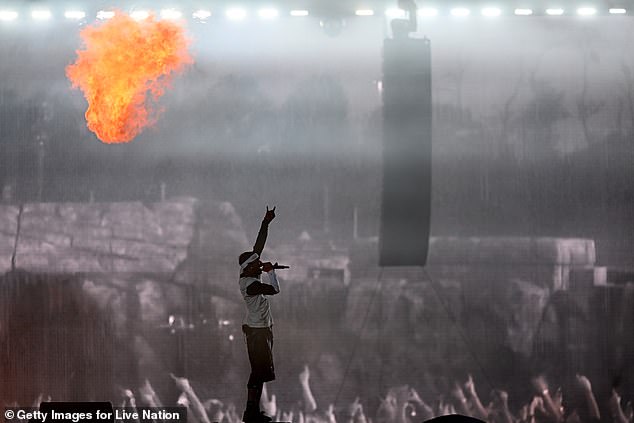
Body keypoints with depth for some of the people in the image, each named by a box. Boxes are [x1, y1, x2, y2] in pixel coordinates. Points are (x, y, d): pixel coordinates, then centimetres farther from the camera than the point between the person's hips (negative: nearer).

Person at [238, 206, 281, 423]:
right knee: (259, 371, -7)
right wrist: (271, 271, -10)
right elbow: (275, 289, -26)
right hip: (257, 331, -10)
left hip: (262, 328, 10)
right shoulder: (250, 285, -23)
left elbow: (259, 245, 6)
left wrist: (266, 223, 3)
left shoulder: (250, 274, 2)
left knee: (261, 371, 13)